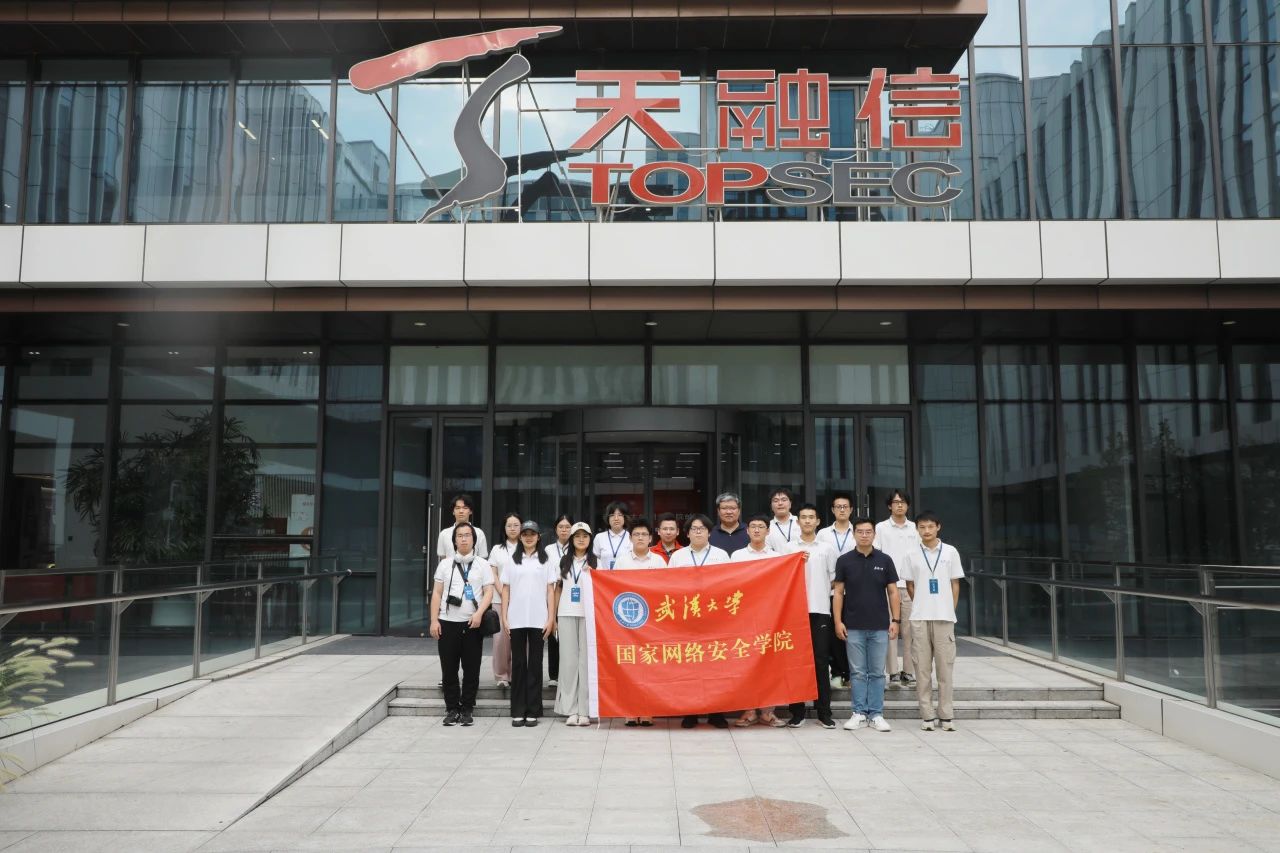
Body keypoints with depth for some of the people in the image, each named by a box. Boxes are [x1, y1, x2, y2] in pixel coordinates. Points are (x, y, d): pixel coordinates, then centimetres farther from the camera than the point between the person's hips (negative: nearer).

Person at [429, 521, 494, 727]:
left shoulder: (482, 564, 6)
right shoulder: (445, 564, 10)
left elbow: (488, 592, 0)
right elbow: (436, 593, 8)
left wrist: (479, 613, -15)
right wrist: (434, 620, 0)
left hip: (473, 624, -1)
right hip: (448, 623, 1)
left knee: (471, 669, 1)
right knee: (449, 669, 3)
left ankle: (467, 710, 11)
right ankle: (451, 709, 13)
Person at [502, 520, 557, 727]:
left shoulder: (546, 561, 7)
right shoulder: (513, 561, 10)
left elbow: (550, 590, 4)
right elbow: (506, 590, 9)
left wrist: (551, 618, -3)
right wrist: (504, 617, 1)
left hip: (538, 619, -1)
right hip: (516, 619, 1)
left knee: (535, 663, 2)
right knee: (518, 663, 4)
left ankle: (533, 711, 8)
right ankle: (518, 711, 10)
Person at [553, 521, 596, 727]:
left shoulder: (596, 561, 6)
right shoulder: (564, 561, 12)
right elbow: (558, 589, 14)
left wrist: (592, 576, -11)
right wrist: (553, 616, 8)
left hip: (588, 614, -2)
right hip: (566, 615, 2)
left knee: (586, 660, -3)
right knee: (569, 661, 2)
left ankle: (585, 711, 1)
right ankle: (570, 710, 5)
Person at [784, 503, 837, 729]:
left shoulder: (827, 549, 8)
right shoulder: (789, 549, 7)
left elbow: (833, 577, 11)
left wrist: (823, 592, 1)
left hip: (820, 610, 0)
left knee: (820, 662, 2)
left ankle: (824, 713, 9)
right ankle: (797, 713, 9)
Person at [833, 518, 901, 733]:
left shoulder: (885, 560, 2)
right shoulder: (844, 561, 1)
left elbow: (892, 592, 4)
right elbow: (838, 592, 2)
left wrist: (895, 620, -3)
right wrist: (838, 621, -5)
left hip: (879, 626, 1)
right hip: (853, 626, 0)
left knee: (877, 673, 6)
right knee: (858, 673, 6)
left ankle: (876, 714, 14)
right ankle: (859, 713, 13)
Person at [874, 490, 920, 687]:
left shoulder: (914, 529, 12)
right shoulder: (881, 528, 5)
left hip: (910, 585, 2)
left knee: (909, 630, 2)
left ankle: (908, 671, 10)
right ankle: (893, 672, 2)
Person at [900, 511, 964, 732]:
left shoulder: (950, 552, 3)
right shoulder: (912, 555, 4)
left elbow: (955, 584, 6)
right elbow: (910, 586, 10)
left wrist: (950, 610, 2)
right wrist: (923, 606, 6)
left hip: (945, 617, 0)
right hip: (920, 618, 1)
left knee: (945, 666, 2)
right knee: (922, 667, 2)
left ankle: (946, 715, 11)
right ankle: (927, 715, 9)